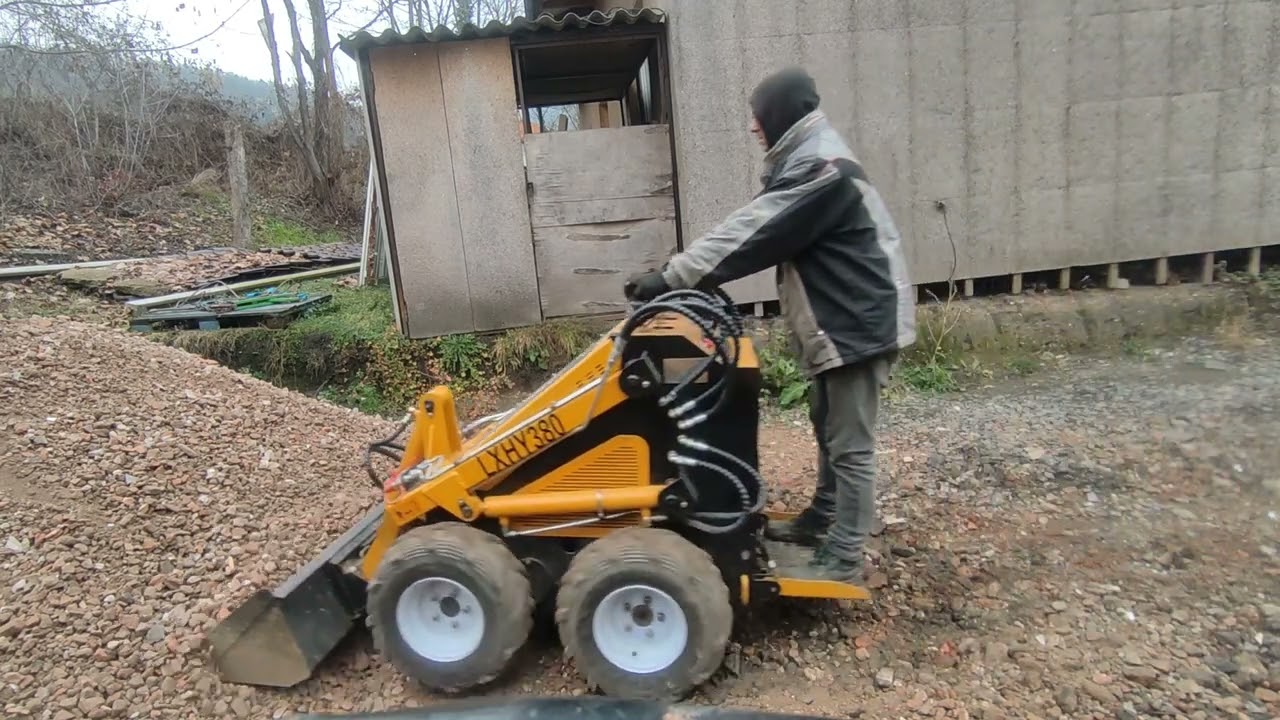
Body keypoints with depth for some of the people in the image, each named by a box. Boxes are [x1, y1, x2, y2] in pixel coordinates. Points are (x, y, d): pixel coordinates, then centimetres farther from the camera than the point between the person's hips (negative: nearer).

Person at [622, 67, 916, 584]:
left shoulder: (821, 168, -20)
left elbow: (751, 234, -26)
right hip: (834, 319, 11)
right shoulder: (805, 162, 14)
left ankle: (845, 556, 10)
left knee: (850, 444, -2)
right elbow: (758, 231, 12)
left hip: (858, 319, -10)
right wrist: (686, 272, 3)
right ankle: (822, 521, 36)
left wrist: (674, 275, -25)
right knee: (829, 429, 20)